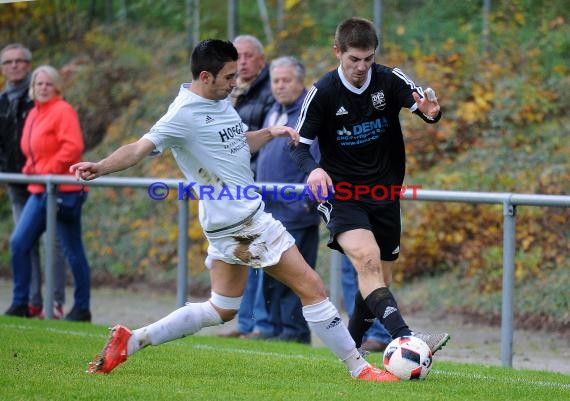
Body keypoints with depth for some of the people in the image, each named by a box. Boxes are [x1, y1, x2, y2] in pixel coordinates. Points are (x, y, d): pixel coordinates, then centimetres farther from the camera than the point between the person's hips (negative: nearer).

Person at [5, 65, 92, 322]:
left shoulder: (63, 111, -9)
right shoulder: (33, 114, 16)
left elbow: (73, 146, -19)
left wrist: (50, 170, -17)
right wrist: (30, 169, 7)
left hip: (64, 191, -8)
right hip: (39, 191, 8)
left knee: (72, 251, 0)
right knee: (18, 243, 1)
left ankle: (82, 308, 9)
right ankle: (20, 303, 8)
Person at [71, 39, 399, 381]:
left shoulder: (221, 101, 9)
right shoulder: (185, 113, -19)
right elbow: (141, 148, -29)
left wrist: (269, 133, 7)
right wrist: (99, 168, -46)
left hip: (228, 224, 10)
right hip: (243, 221, -10)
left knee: (221, 309, 18)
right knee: (312, 287, -4)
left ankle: (131, 341, 16)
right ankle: (359, 368, 5)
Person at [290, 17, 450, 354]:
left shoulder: (390, 80, -5)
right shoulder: (322, 93, -10)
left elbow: (427, 108, -16)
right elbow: (300, 143, -4)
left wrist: (430, 112, -41)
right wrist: (314, 169, -25)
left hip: (385, 193, 4)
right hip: (341, 195, -4)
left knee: (380, 280, 12)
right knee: (367, 259, -28)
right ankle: (405, 338, -43)